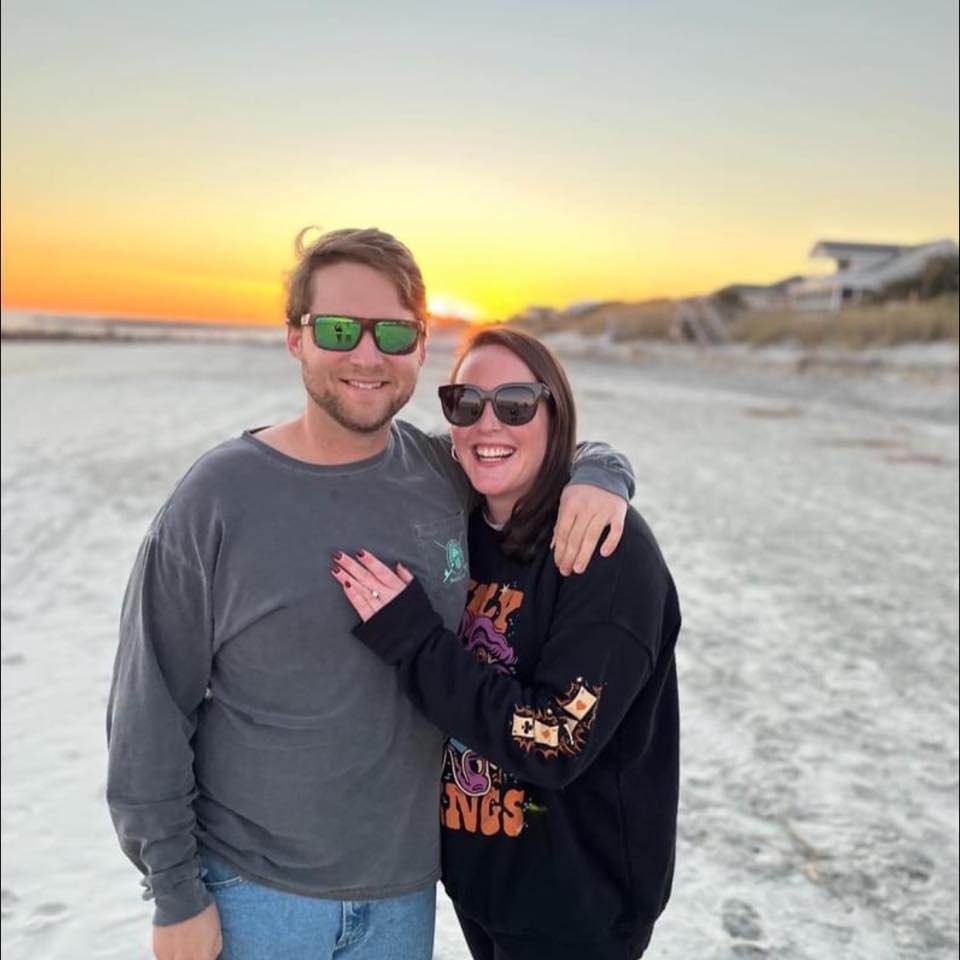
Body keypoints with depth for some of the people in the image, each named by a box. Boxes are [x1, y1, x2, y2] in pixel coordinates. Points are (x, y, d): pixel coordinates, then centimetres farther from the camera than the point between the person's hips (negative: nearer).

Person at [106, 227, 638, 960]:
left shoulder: (447, 474, -5)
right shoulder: (218, 497, -14)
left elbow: (572, 451, 11)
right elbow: (152, 713, -9)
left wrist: (600, 479, -12)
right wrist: (175, 895, -6)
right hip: (254, 892, -3)